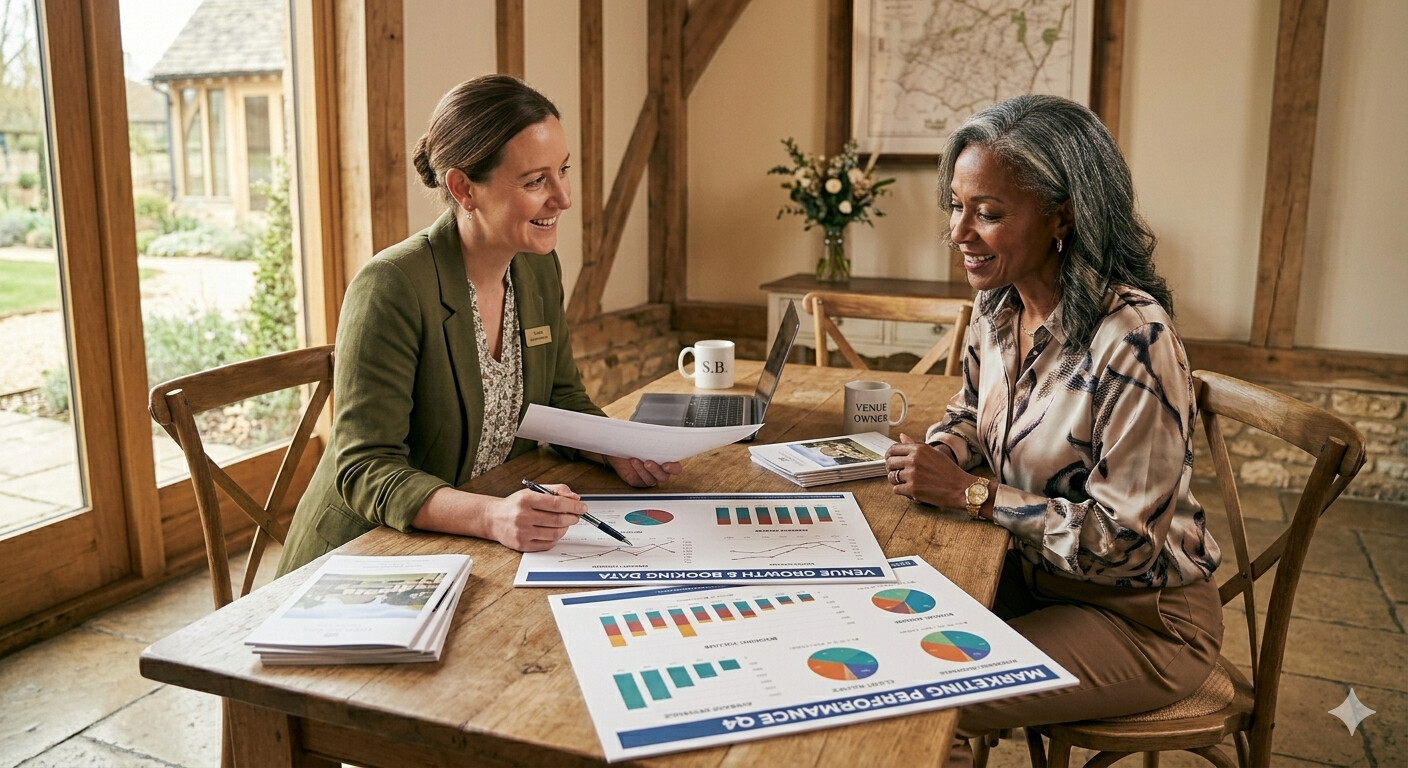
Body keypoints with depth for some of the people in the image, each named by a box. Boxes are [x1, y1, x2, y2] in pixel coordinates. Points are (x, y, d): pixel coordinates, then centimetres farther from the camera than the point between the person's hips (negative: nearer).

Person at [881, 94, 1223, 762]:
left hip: (1143, 618, -7)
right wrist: (936, 454, -8)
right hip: (1037, 574, 7)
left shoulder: (1132, 339, -28)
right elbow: (972, 411, 14)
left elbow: (1125, 543, -24)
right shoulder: (999, 308, -4)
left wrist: (971, 492, -24)